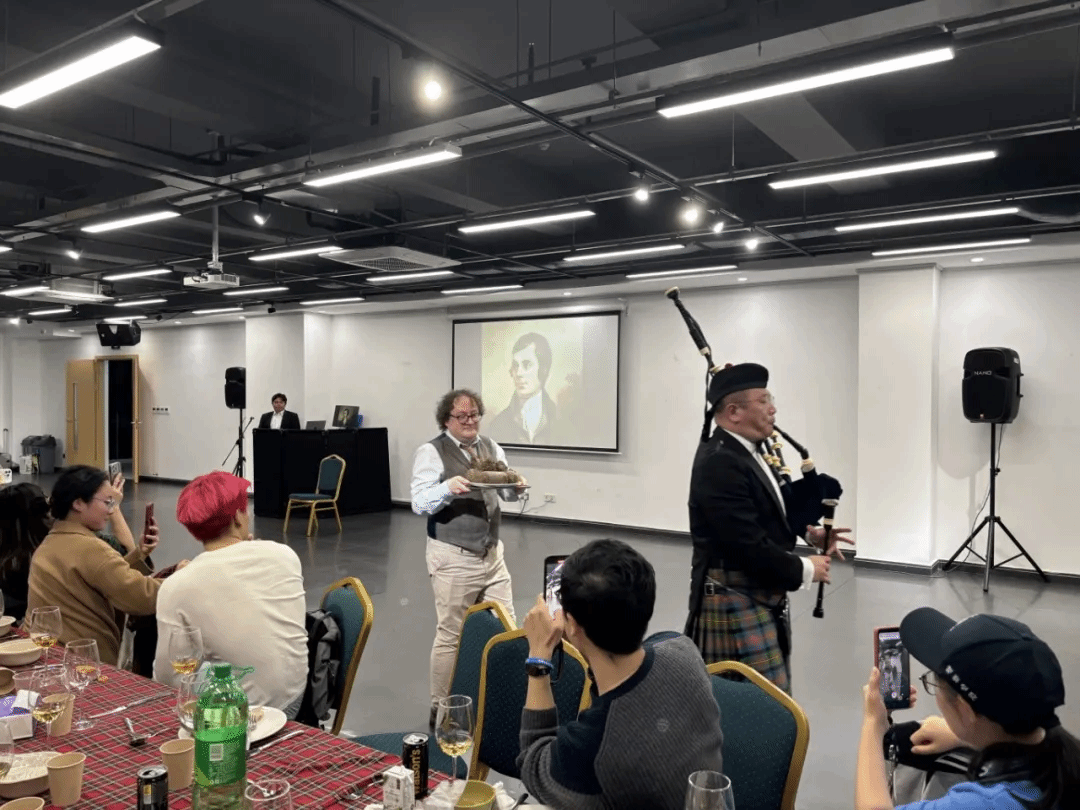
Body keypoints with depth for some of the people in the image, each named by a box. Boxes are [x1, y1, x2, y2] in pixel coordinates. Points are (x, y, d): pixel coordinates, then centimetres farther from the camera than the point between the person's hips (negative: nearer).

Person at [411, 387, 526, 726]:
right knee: (451, 635, 3)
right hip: (453, 558, -6)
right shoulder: (431, 452, -8)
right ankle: (441, 709, 20)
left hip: (492, 553, 6)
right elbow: (419, 504, -14)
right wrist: (448, 487, -31)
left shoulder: (491, 447, 9)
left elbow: (506, 492, 14)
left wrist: (516, 486, -9)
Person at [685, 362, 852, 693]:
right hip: (734, 604, -10)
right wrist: (804, 570, -12)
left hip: (762, 599, 10)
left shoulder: (748, 451, 8)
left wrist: (808, 531, 7)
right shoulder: (719, 463, -24)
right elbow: (748, 545, -26)